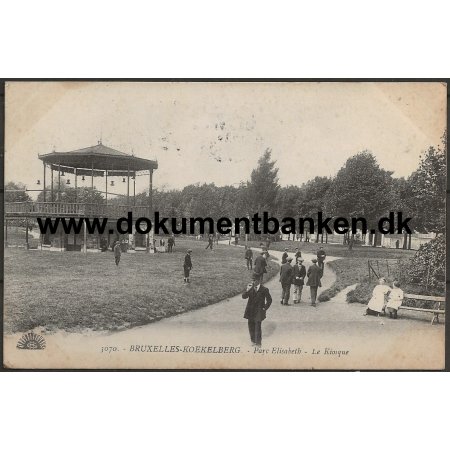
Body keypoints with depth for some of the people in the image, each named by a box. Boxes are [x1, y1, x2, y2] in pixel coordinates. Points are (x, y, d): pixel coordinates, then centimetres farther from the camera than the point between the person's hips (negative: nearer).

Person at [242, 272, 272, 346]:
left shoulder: (264, 289, -10)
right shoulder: (250, 287, -2)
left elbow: (269, 300, 1)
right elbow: (244, 296, -10)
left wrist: (265, 308, -3)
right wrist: (247, 290, -26)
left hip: (258, 311, -4)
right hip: (250, 311, 4)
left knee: (257, 326, -6)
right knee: (251, 326, 11)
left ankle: (258, 342, 10)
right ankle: (253, 340, 29)